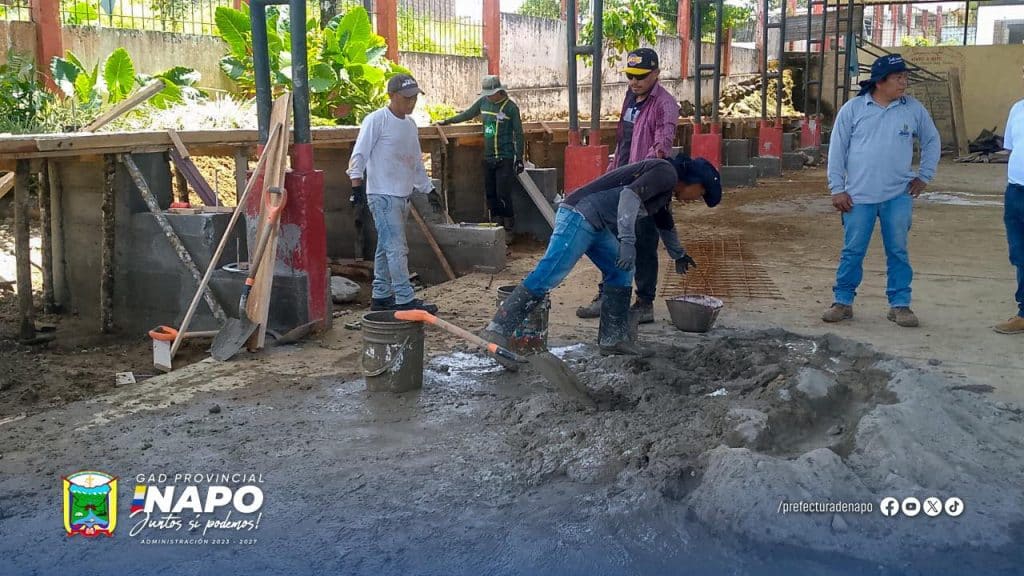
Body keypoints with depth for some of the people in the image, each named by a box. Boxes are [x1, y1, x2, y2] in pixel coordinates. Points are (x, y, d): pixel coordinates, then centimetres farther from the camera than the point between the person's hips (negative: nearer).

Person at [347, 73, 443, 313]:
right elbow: (359, 154, -13)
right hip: (382, 195, -8)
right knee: (396, 247, -12)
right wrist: (356, 184, -22)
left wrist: (429, 190, 23)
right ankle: (405, 299, -11)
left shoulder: (410, 124, 16)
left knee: (386, 248, 13)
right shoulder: (376, 120, -9)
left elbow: (416, 162, 24)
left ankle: (381, 296, 19)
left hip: (402, 194, 8)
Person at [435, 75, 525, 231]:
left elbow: (518, 134, -5)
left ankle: (509, 229, -1)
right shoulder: (484, 102, 7)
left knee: (503, 195, -10)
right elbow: (467, 114, 23)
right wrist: (447, 121, 25)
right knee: (491, 195, 7)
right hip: (488, 158, 6)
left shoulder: (510, 107, -8)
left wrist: (519, 158, -7)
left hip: (505, 159, -6)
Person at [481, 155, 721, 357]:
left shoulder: (666, 187, 26)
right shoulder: (666, 172, -7)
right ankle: (497, 330, -17)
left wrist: (678, 254, 60)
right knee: (548, 275, -16)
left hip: (596, 225, 11)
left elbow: (665, 223, 45)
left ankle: (612, 338, 11)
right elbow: (630, 195, -23)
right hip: (579, 214, -11)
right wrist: (628, 242, -30)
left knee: (621, 272, 10)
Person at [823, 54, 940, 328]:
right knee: (852, 251, 4)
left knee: (898, 251, 6)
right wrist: (837, 188, -4)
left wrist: (925, 176, 9)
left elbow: (932, 141, 16)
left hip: (898, 196, 2)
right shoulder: (853, 108, -3)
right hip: (858, 196, -1)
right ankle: (843, 302, 15)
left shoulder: (913, 109, 2)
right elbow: (837, 149, 0)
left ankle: (900, 304, 16)